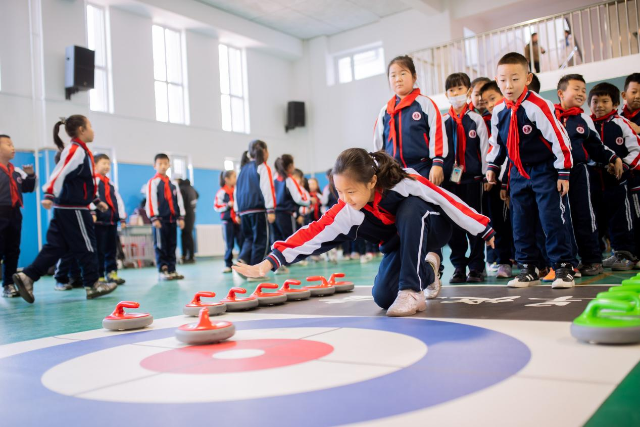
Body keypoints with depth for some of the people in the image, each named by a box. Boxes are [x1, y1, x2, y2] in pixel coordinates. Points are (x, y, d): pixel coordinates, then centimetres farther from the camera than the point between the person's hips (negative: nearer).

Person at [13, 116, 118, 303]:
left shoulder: (80, 151, 18)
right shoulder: (76, 150, -12)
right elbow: (59, 173, -24)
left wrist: (96, 201, 30)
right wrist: (49, 195, -33)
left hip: (64, 208, 9)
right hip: (74, 209, -9)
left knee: (55, 246, 8)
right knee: (86, 245, 1)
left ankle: (27, 277, 3)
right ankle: (92, 285, 10)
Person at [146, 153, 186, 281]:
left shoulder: (172, 184, 16)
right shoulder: (153, 182, -1)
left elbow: (179, 200, 17)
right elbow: (151, 200, -9)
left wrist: (181, 217, 10)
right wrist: (154, 218, -16)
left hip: (172, 219, 6)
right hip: (160, 219, -6)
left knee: (172, 246, 8)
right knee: (160, 246, -3)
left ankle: (172, 270, 13)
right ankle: (162, 270, 2)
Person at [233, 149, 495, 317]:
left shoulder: (406, 182, -34)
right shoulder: (346, 211, -26)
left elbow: (449, 202, -23)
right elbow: (313, 234, -32)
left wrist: (485, 231, -14)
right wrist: (270, 262, -41)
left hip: (433, 230, -3)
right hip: (399, 244, 4)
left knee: (409, 209, -36)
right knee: (383, 298, -16)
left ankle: (412, 291, -30)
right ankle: (427, 270, 16)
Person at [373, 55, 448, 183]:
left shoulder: (425, 103, -2)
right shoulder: (385, 110, 10)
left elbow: (437, 134, -6)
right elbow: (378, 142, 14)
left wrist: (437, 164, -11)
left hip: (423, 170, -4)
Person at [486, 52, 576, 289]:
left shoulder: (538, 107, -19)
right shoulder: (498, 112, 0)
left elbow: (559, 139, -16)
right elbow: (496, 141, 16)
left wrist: (563, 172, -14)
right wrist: (492, 166, 13)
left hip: (545, 171, -6)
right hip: (518, 173, 6)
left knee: (552, 219, -7)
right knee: (521, 223, 8)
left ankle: (563, 267, 4)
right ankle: (528, 268, 18)